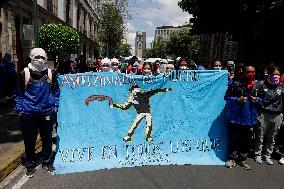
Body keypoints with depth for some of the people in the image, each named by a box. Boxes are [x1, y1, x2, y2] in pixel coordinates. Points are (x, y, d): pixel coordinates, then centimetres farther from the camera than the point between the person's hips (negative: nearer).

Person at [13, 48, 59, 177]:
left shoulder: (50, 73, 2)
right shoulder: (24, 73, -4)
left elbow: (56, 90, 12)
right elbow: (18, 93, 3)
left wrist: (55, 106, 7)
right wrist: (19, 109, 0)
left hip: (47, 112, 2)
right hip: (28, 113, -1)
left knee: (47, 139, 12)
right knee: (29, 141, 10)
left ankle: (47, 162, 31)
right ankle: (30, 165, 29)